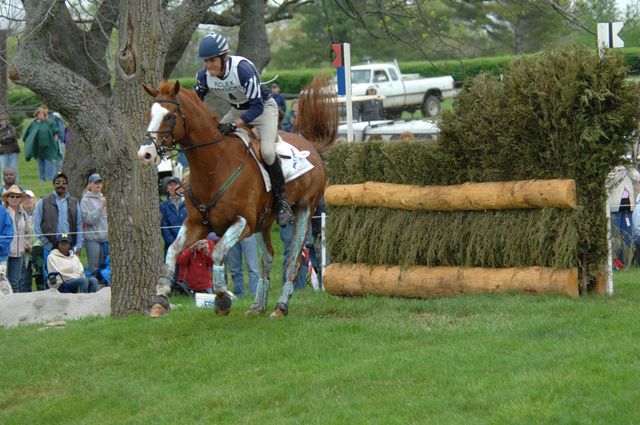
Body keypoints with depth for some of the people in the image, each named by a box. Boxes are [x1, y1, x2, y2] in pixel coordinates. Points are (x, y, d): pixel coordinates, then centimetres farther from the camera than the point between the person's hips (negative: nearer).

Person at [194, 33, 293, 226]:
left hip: (263, 107, -7)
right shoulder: (204, 76, -15)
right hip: (237, 110, 7)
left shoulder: (243, 68, -34)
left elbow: (257, 106, -34)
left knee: (267, 151, -30)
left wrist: (233, 125, -43)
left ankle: (282, 200, -13)